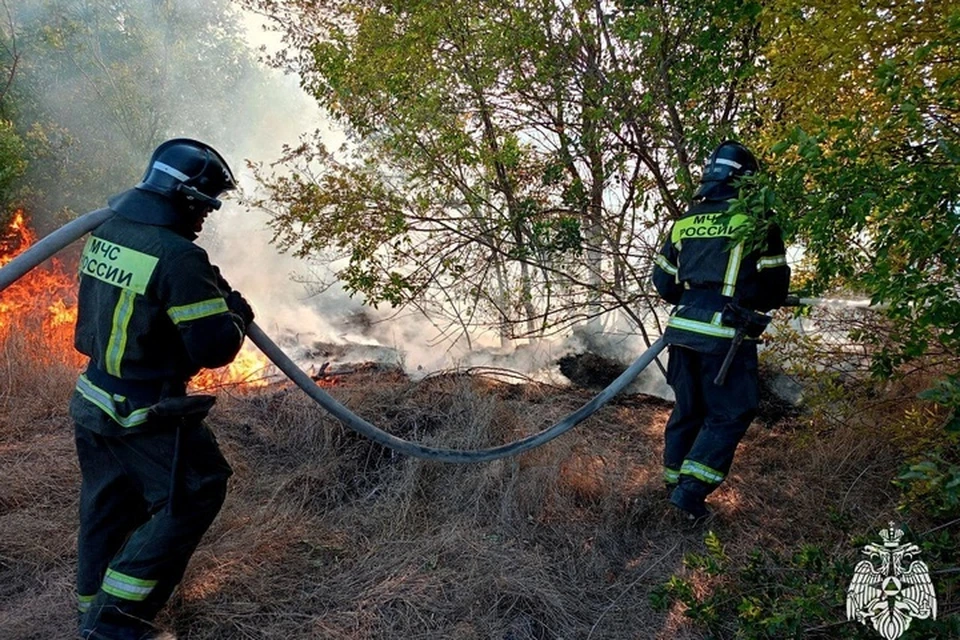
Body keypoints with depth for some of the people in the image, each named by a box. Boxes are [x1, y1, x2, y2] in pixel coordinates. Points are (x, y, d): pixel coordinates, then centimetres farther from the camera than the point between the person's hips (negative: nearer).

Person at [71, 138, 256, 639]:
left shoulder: (105, 230, 1)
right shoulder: (179, 258, -26)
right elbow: (216, 349, -23)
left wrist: (207, 291, 11)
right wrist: (236, 313, -2)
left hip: (95, 399, 9)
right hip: (146, 415, -9)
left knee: (107, 505, 22)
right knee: (193, 496, 7)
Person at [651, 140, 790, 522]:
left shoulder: (685, 221, 10)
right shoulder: (756, 220, -5)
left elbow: (663, 281, 14)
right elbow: (774, 286, -2)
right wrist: (755, 305, 19)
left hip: (683, 328, 6)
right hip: (726, 334, -6)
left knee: (688, 407, 18)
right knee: (729, 413, 5)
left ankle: (674, 481, 27)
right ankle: (691, 489, -2)